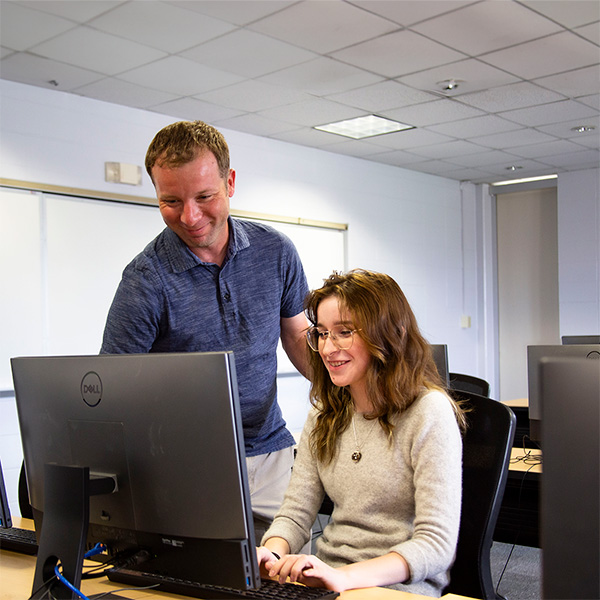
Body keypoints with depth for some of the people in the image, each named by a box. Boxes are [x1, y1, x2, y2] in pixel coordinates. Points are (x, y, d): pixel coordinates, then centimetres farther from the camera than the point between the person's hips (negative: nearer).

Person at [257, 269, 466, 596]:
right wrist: (273, 555, -17)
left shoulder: (428, 411, -11)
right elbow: (295, 511, 6)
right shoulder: (325, 413, 9)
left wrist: (346, 576, -31)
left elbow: (437, 544, -17)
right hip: (325, 581, 5)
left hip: (400, 587, -5)